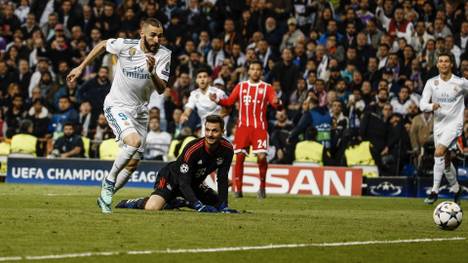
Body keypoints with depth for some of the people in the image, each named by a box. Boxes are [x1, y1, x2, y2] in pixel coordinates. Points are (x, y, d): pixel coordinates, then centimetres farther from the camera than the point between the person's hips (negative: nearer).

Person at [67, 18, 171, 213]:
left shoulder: (164, 55, -12)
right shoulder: (125, 46, -16)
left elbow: (161, 89, -18)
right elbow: (102, 45, 5)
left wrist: (152, 72, -37)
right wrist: (81, 68, 10)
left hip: (140, 111, 4)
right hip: (117, 106, -4)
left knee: (132, 164, 5)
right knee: (134, 141, -30)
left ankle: (105, 197, 24)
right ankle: (109, 181, -11)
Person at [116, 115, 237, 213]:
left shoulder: (227, 150, -15)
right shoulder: (192, 149, -31)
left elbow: (222, 179, -6)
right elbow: (184, 183, -31)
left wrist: (223, 205, -17)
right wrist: (199, 205, -42)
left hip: (194, 183, 7)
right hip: (170, 177, -7)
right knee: (153, 208, -32)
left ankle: (176, 203, 16)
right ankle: (130, 203, 3)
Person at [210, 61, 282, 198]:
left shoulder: (267, 88, 5)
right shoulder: (241, 86, 12)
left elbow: (278, 106, -3)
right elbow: (229, 101, 11)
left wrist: (277, 103, -26)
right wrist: (217, 100, -6)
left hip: (260, 127, -2)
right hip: (243, 126, 2)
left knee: (261, 157, -12)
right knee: (239, 156, -4)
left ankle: (262, 186, 8)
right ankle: (237, 188, 4)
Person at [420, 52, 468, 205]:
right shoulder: (432, 83, 0)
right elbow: (422, 105, -7)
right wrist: (431, 106, -28)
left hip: (454, 123, -5)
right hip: (439, 124, 5)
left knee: (439, 153, -23)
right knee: (446, 160, 13)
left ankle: (435, 191, -19)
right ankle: (456, 188, 35)